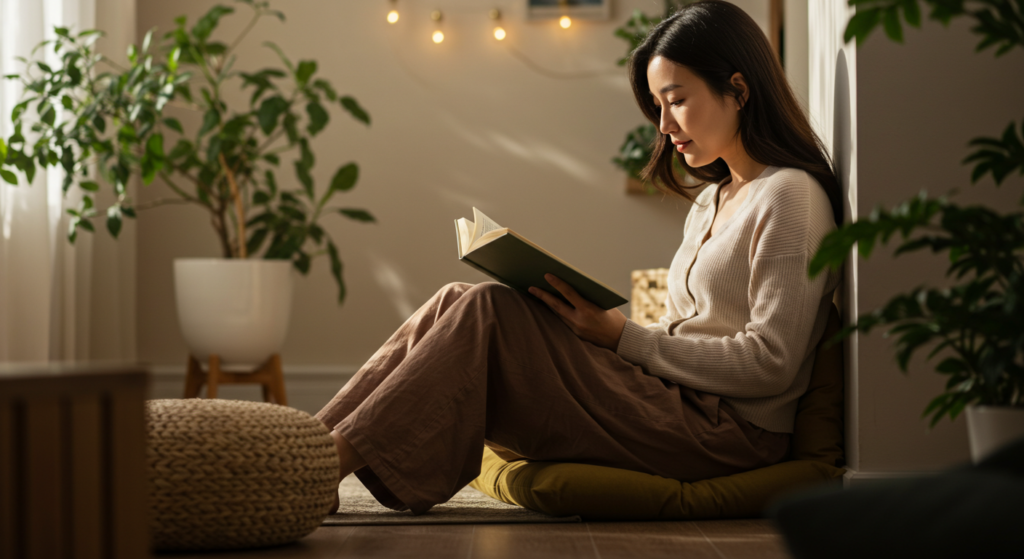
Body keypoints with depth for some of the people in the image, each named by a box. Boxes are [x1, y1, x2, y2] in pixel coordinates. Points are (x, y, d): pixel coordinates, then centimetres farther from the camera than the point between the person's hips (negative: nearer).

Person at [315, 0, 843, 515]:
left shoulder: (790, 196, -8)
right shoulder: (712, 200, 21)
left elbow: (770, 364, -16)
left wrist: (624, 339, -14)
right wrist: (597, 323, 0)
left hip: (730, 430, -8)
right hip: (683, 406, 8)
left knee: (489, 314, -19)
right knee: (458, 303, -6)